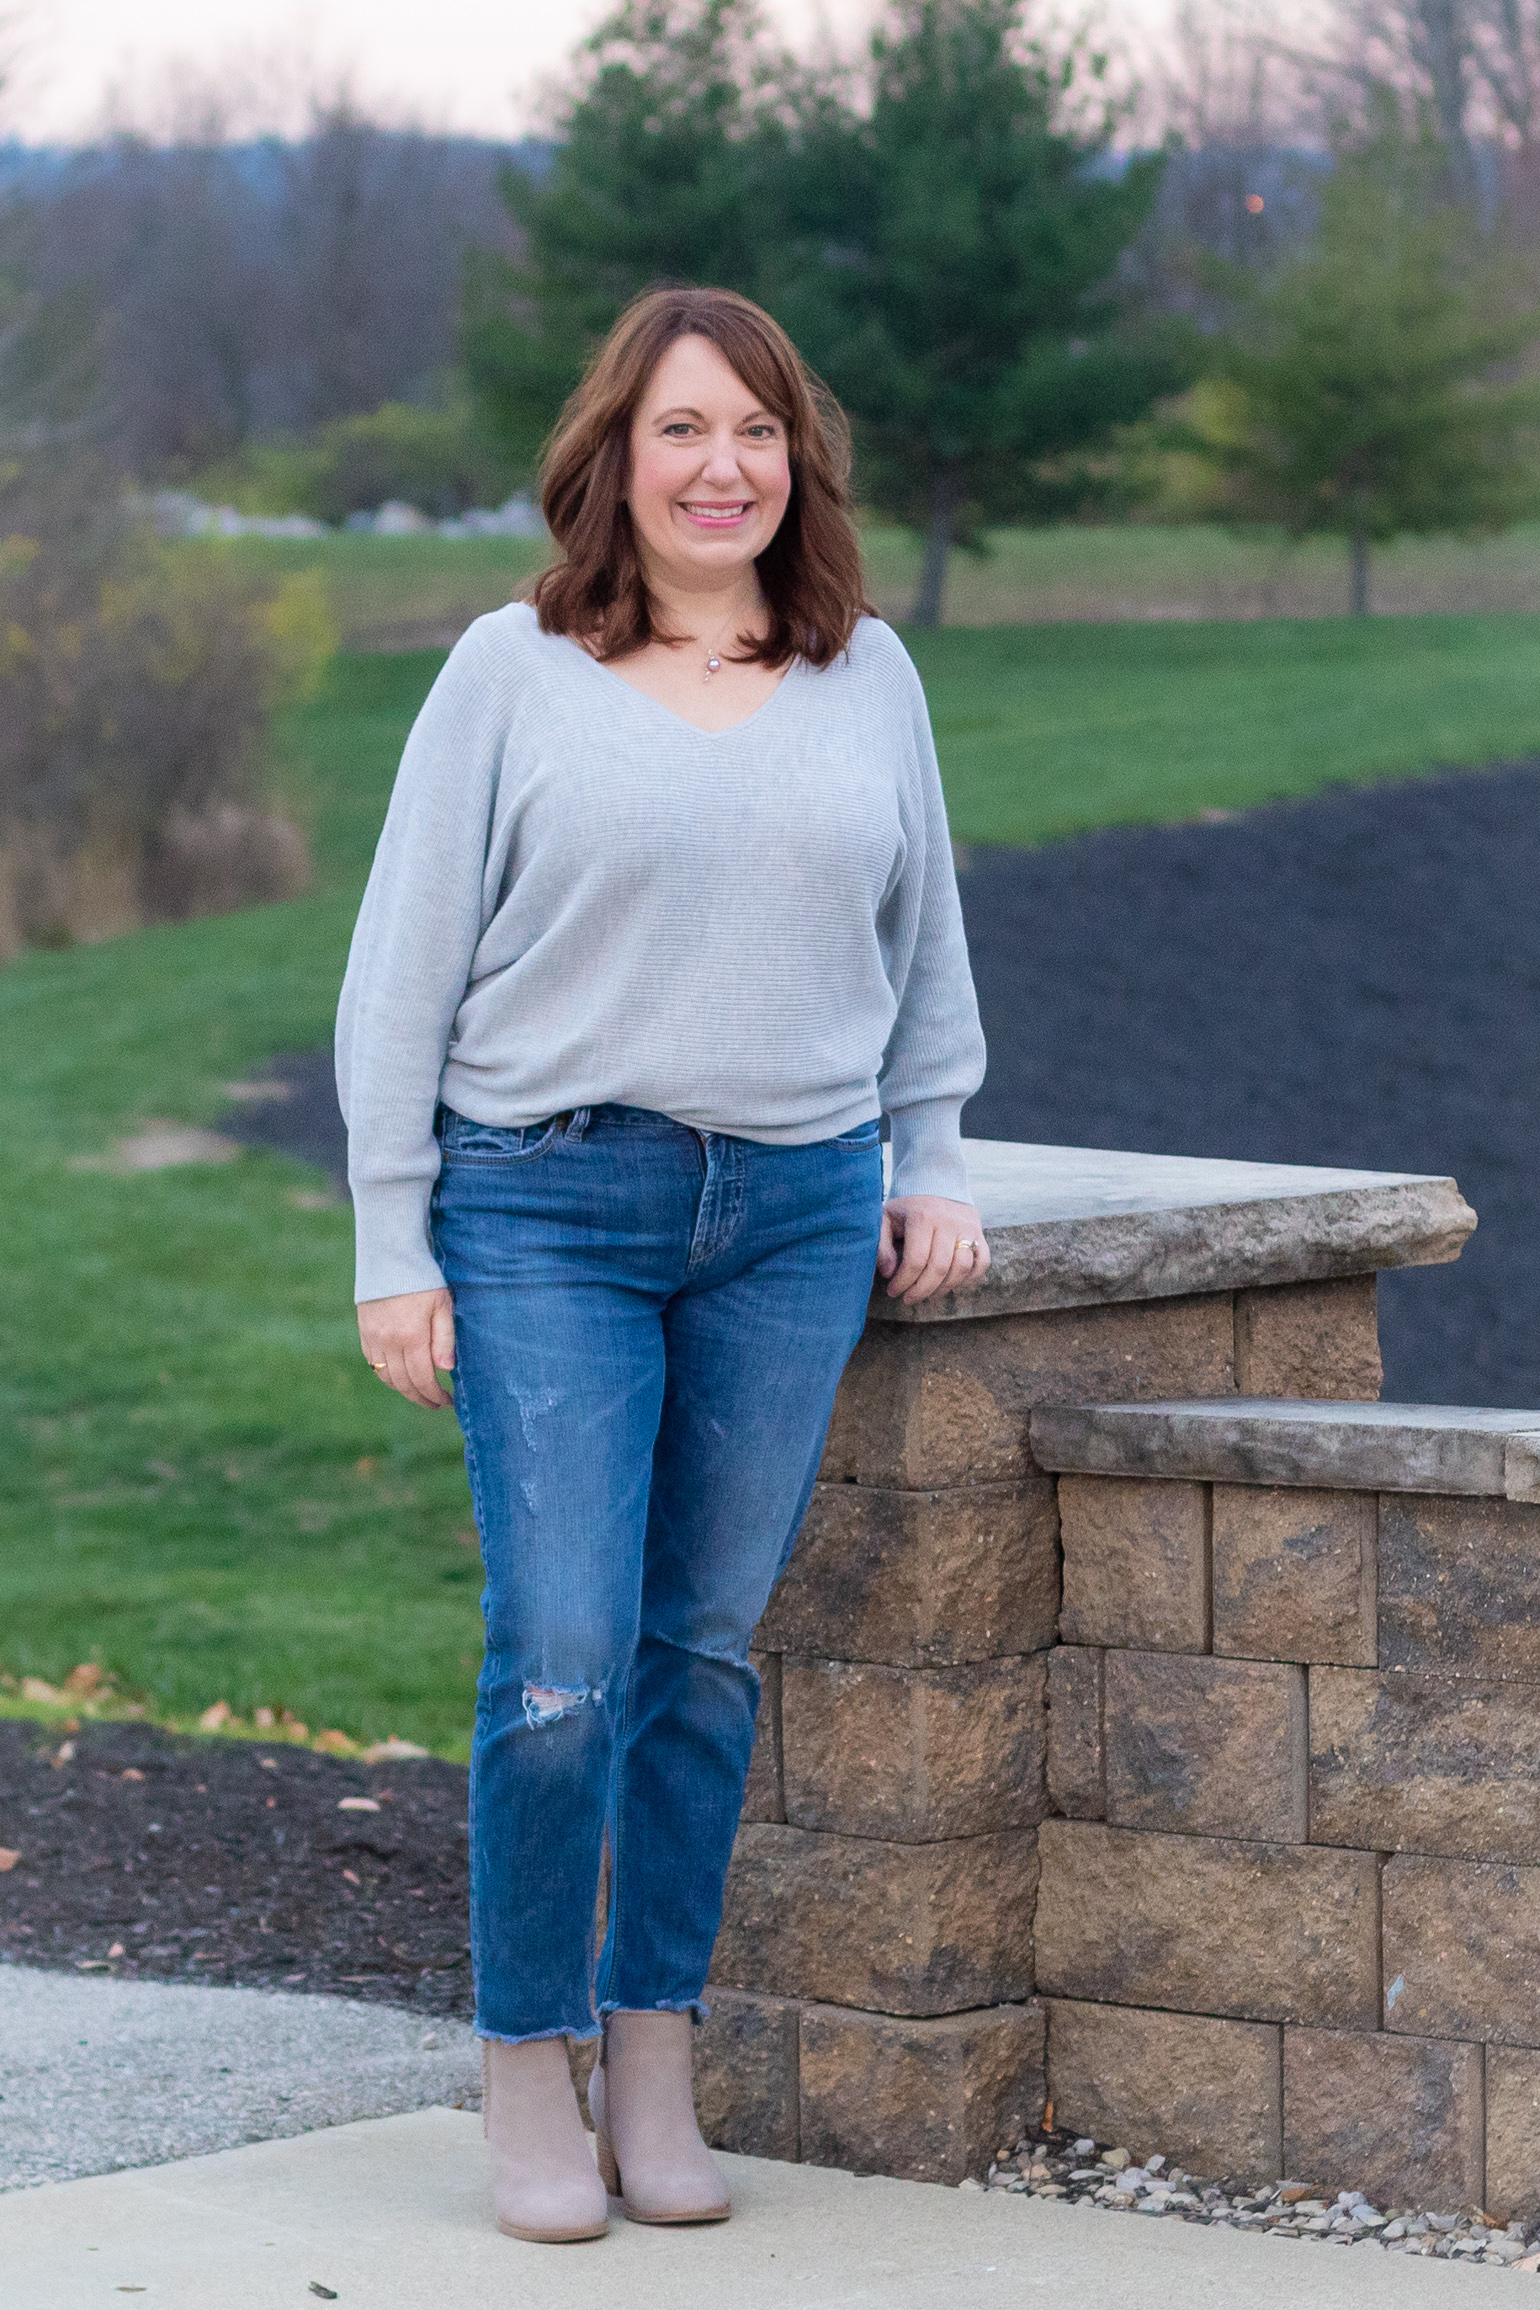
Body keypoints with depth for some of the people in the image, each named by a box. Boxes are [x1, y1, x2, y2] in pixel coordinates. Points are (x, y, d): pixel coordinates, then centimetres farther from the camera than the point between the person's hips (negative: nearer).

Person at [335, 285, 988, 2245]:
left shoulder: (869, 680, 11)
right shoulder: (511, 674, 1)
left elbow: (924, 943, 22)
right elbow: (403, 972, 1)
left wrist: (931, 1167, 14)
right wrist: (391, 1250, -3)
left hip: (797, 1217, 3)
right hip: (547, 1211, -3)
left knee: (710, 1651, 5)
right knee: (563, 1660, -9)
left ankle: (654, 2066, 16)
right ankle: (524, 2081, 5)